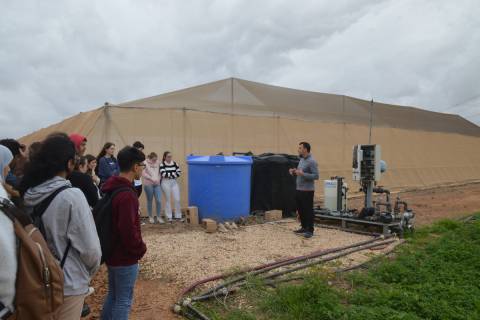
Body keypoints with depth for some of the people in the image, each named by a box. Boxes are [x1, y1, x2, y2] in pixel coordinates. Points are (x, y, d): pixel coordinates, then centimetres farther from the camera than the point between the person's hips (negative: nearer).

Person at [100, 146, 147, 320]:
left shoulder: (112, 188, 5)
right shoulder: (126, 195, -26)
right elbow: (129, 231, -28)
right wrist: (140, 249, -11)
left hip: (112, 253, 9)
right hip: (125, 258, -9)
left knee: (113, 295, 22)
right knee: (124, 301, 5)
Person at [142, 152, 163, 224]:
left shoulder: (158, 162, 6)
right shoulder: (145, 163, -6)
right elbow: (143, 174, -13)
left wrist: (158, 178, -2)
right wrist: (152, 178, -16)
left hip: (157, 184, 3)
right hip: (148, 184, -3)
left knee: (159, 200, -3)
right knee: (150, 201, 7)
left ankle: (159, 217, 9)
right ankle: (150, 217, 21)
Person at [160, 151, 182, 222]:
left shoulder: (175, 163, 5)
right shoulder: (162, 165, -4)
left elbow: (179, 173, 1)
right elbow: (163, 174, -16)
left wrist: (169, 175, -10)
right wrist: (173, 174, -10)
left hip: (174, 182, 3)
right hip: (166, 183, -3)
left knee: (177, 199, 1)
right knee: (168, 200, 6)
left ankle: (178, 216, 13)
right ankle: (169, 216, 15)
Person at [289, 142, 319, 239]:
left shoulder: (311, 161, -15)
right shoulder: (302, 160, 14)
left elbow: (316, 176, -20)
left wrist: (302, 174, -27)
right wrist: (294, 172, 4)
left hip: (307, 190, -9)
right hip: (299, 189, 9)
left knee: (308, 211, -2)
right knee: (300, 209, 15)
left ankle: (310, 230, 6)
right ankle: (304, 227, 27)